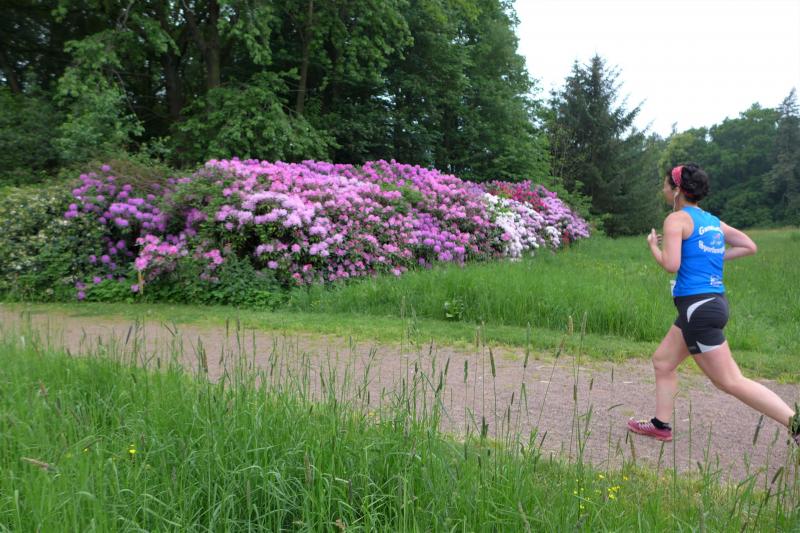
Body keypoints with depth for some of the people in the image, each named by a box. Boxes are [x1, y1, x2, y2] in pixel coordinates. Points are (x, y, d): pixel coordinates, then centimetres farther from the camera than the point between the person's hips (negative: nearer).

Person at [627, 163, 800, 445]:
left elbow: (671, 265, -18)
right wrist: (714, 257, 17)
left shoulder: (677, 219, -10)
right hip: (714, 302, 9)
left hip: (698, 306, -9)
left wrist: (653, 246, 0)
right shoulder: (712, 221, 14)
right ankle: (661, 425, 25)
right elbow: (749, 246, 16)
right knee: (662, 361, 19)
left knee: (730, 381, -3)